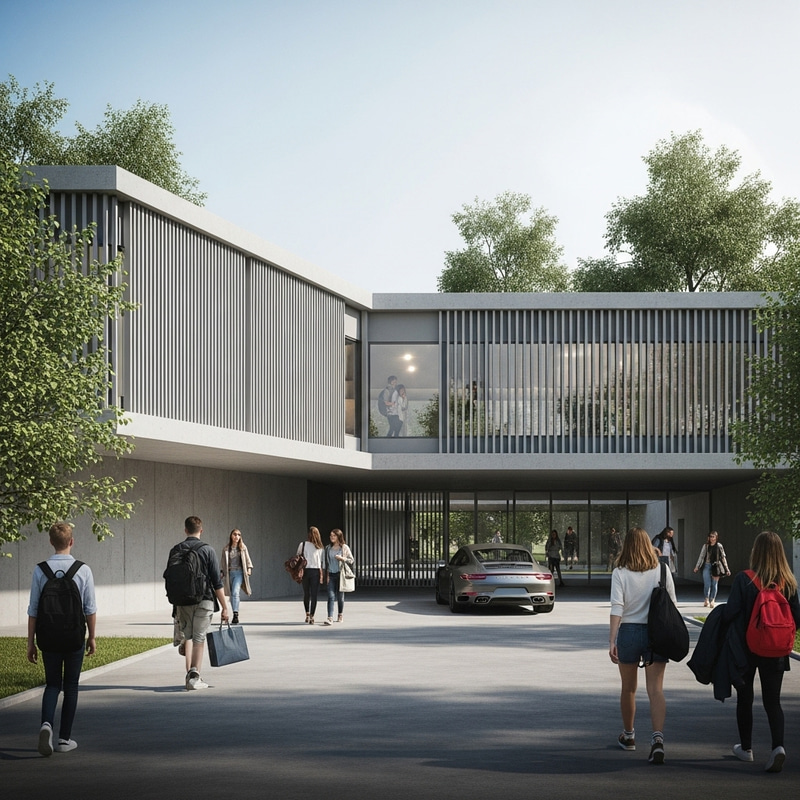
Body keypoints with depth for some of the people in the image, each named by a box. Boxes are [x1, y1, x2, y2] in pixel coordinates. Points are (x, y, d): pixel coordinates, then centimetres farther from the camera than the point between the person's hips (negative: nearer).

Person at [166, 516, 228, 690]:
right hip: (204, 600, -3)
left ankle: (189, 673, 11)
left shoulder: (175, 550, 3)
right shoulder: (207, 550, -5)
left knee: (187, 636, 16)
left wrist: (175, 602, 20)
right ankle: (194, 675, -6)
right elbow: (217, 582, -7)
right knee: (199, 638, 2)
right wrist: (224, 606, -2)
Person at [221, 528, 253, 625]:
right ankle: (235, 617, 19)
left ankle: (236, 614, -24)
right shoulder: (226, 549, 6)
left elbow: (247, 559, 10)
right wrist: (223, 573, 9)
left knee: (235, 592, -20)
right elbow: (224, 562, 12)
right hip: (229, 573, 2)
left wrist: (249, 569, -3)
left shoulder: (243, 548, 5)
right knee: (231, 595, 7)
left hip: (239, 572, -2)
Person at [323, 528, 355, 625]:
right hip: (331, 575, 2)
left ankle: (341, 615, 29)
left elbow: (352, 561, 1)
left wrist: (342, 558, -15)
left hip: (340, 574, -2)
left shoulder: (344, 548, 0)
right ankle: (330, 618, -19)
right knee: (331, 596, -10)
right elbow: (326, 562, 13)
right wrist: (327, 575, 5)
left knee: (340, 596, 8)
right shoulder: (328, 548, 10)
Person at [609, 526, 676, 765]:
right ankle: (658, 738, -23)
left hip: (628, 631, 0)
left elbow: (617, 608, -13)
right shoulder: (662, 571, 0)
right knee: (655, 689, -4)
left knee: (628, 688, 17)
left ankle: (628, 735, 34)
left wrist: (612, 641, -16)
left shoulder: (620, 573, -5)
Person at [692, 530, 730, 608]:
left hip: (716, 567, -1)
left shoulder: (719, 546, 1)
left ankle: (712, 601, 10)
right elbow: (701, 556, 9)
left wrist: (727, 569, 3)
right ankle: (706, 600, 7)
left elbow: (723, 557, 3)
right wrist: (697, 567, 7)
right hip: (707, 566, 1)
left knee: (714, 584, 2)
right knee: (707, 584, -6)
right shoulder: (706, 546, 5)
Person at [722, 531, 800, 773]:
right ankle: (778, 745, -13)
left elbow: (729, 614, -15)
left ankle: (746, 748, 26)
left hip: (745, 649, -2)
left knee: (744, 698, 16)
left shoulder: (744, 580, -16)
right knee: (772, 700, 8)